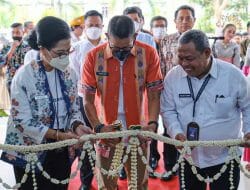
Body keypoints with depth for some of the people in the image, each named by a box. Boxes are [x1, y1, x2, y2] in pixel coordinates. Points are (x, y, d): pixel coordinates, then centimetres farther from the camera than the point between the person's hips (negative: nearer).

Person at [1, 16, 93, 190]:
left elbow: (74, 109, 6)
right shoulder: (24, 76, -16)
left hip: (61, 151, 5)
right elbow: (22, 121, -18)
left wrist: (77, 126, -16)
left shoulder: (69, 73, -1)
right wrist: (57, 135, -25)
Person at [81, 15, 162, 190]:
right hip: (107, 134, 0)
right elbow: (87, 100, -5)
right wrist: (98, 128, -19)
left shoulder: (149, 54, -9)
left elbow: (154, 94, -6)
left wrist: (152, 123, -21)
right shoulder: (93, 57, -9)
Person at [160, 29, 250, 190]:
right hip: (188, 155, 2)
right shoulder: (173, 76, -8)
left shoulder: (233, 75, -13)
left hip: (225, 157, -2)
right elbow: (168, 110, -1)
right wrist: (176, 132, -18)